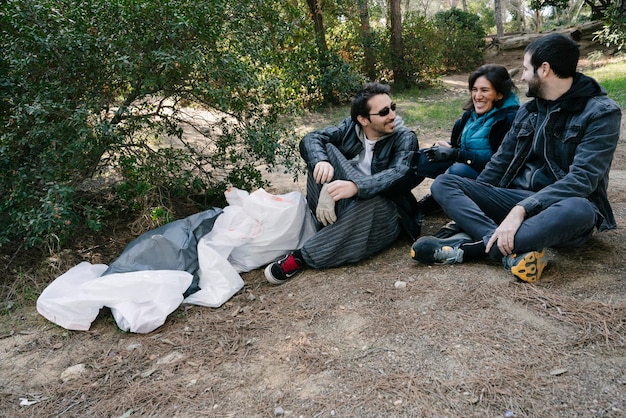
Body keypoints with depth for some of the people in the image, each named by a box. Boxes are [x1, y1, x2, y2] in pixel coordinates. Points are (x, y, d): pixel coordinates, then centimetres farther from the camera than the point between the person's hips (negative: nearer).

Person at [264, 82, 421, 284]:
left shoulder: (405, 138, -7)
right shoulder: (351, 127, 4)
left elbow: (400, 175, -26)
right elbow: (310, 139, -7)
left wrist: (356, 186, -45)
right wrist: (321, 161, -32)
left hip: (383, 215, -3)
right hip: (342, 206, 3)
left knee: (370, 201, -39)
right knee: (324, 150, -13)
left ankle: (302, 256, -29)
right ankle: (328, 220, -27)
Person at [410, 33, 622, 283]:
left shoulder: (601, 113, -10)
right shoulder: (528, 110, 10)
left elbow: (582, 180, -22)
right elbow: (503, 160, 16)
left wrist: (522, 210, -33)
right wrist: (470, 199, 6)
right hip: (516, 197, 6)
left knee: (578, 210, -41)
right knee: (443, 184, -11)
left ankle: (467, 246, -33)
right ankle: (514, 251, -33)